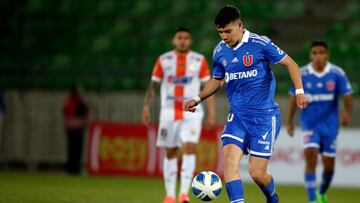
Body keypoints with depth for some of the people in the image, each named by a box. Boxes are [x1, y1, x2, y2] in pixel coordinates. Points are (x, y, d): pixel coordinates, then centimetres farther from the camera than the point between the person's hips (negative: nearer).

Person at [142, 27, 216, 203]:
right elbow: (153, 85, 7)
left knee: (189, 148, -17)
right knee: (170, 152, 5)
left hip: (191, 113, -1)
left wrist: (212, 113, -4)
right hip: (169, 113, 2)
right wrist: (146, 106, -5)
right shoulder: (163, 60, 3)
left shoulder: (199, 61, 1)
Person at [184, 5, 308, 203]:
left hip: (264, 116, -4)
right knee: (229, 160, -20)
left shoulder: (260, 44, -10)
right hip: (238, 116, 4)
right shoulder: (220, 51, 6)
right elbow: (217, 80, 23)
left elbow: (290, 64, -3)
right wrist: (197, 99, 11)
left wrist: (299, 92, -15)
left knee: (257, 173, -5)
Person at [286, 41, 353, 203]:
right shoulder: (302, 74, -5)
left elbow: (347, 95, -8)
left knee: (329, 165, 8)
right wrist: (289, 121, 8)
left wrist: (347, 113, -26)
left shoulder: (337, 74, -7)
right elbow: (294, 97, 6)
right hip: (309, 124, -1)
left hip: (330, 125, 1)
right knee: (310, 156, -20)